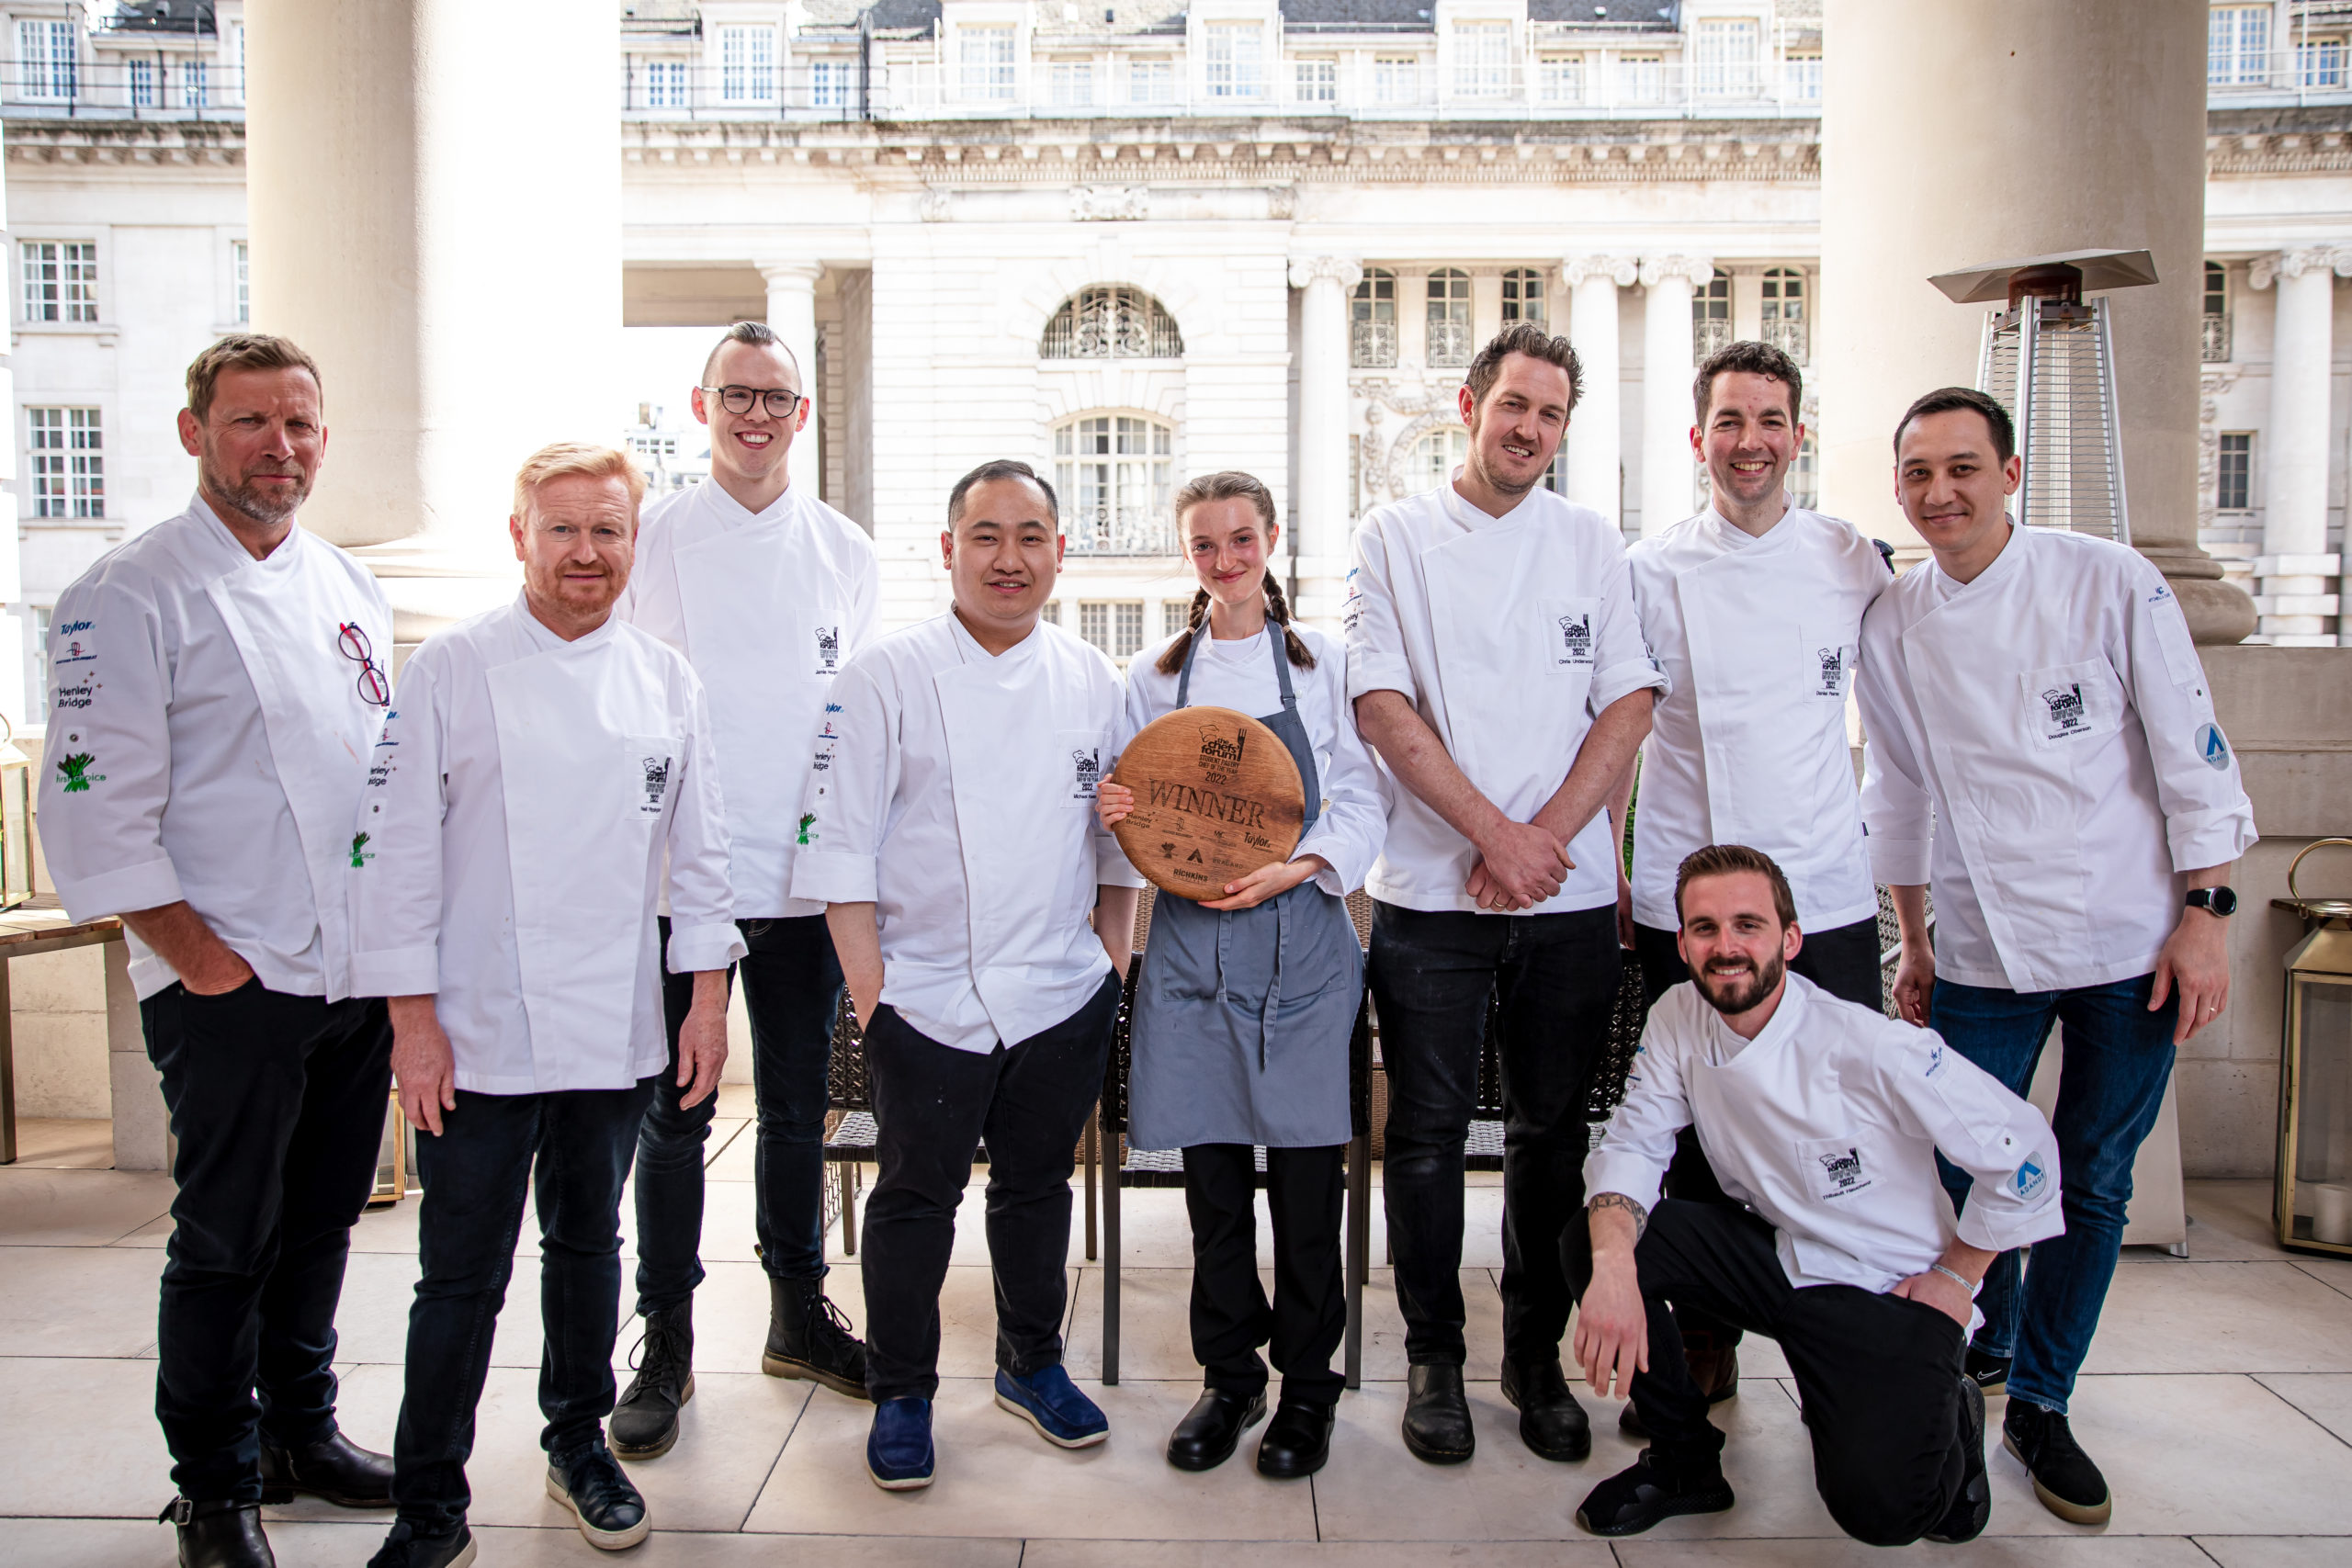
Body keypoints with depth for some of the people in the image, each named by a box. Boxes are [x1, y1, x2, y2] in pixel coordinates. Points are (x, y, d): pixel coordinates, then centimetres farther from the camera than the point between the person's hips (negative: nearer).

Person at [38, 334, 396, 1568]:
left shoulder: (348, 588, 11)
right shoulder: (131, 595, -9)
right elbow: (95, 806, -13)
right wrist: (201, 957, -13)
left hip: (358, 976, 6)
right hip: (230, 989, -6)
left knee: (322, 1221, 17)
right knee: (225, 1241, 5)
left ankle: (301, 1429, 35)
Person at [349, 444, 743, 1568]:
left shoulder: (666, 679, 5)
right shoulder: (452, 667, -4)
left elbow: (697, 846, 8)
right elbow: (398, 846, -5)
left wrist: (709, 996, 4)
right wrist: (412, 1014, -8)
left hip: (617, 1030, 3)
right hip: (478, 1034, -3)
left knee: (589, 1245, 18)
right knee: (462, 1275, 2)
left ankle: (579, 1442, 37)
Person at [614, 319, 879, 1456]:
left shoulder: (844, 550, 8)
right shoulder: (649, 538, 2)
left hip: (803, 878, 2)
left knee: (797, 1106, 13)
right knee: (674, 1113, 4)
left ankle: (799, 1316, 29)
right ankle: (666, 1347, 19)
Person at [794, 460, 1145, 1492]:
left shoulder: (1091, 680, 5)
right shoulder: (889, 677, -6)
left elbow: (1116, 835, 12)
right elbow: (841, 844, -7)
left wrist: (1115, 964, 7)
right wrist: (869, 990, -10)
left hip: (1063, 996, 4)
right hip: (929, 999, -3)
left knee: (1038, 1184, 16)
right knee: (917, 1196, 6)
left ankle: (1032, 1364, 36)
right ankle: (901, 1396, 26)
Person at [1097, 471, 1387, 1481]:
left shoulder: (1323, 663, 5)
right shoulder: (1154, 676, 10)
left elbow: (1363, 803, 2)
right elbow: (1139, 807, 15)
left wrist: (1297, 867, -14)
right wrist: (1111, 814, -8)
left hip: (1301, 934, -2)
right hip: (1190, 936, 2)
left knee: (1305, 1167, 0)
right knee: (1211, 1169, 6)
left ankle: (1306, 1385, 17)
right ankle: (1230, 1377, 22)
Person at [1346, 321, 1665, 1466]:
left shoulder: (1591, 543, 10)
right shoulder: (1396, 537, 3)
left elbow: (1629, 704, 3)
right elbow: (1384, 708, -5)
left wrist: (1546, 834, -10)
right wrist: (1495, 835, -12)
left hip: (1568, 892, 2)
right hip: (1432, 891, -2)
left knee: (1551, 1129, 10)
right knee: (1429, 1129, 4)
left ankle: (1537, 1352, 25)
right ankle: (1433, 1357, 20)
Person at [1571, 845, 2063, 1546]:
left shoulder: (1871, 1048, -24)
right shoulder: (1677, 1020, -9)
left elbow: (2022, 1151, -14)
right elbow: (1631, 1144, -10)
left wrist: (1956, 1275, -5)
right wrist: (1612, 1264, -30)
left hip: (1887, 1286, -4)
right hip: (1773, 1254, 5)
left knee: (1878, 1507, -24)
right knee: (1595, 1235, -18)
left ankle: (1945, 1417, 15)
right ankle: (1684, 1462, 4)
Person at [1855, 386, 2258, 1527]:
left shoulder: (2111, 582, -7)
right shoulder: (1893, 622, 1)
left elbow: (2192, 756, -4)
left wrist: (2206, 915, -7)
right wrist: (1913, 942, 13)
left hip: (2128, 942, -2)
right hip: (1981, 951, 2)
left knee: (2094, 1183, 6)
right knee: (1967, 1168, 5)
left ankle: (2039, 1403, 24)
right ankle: (1980, 1352, 34)